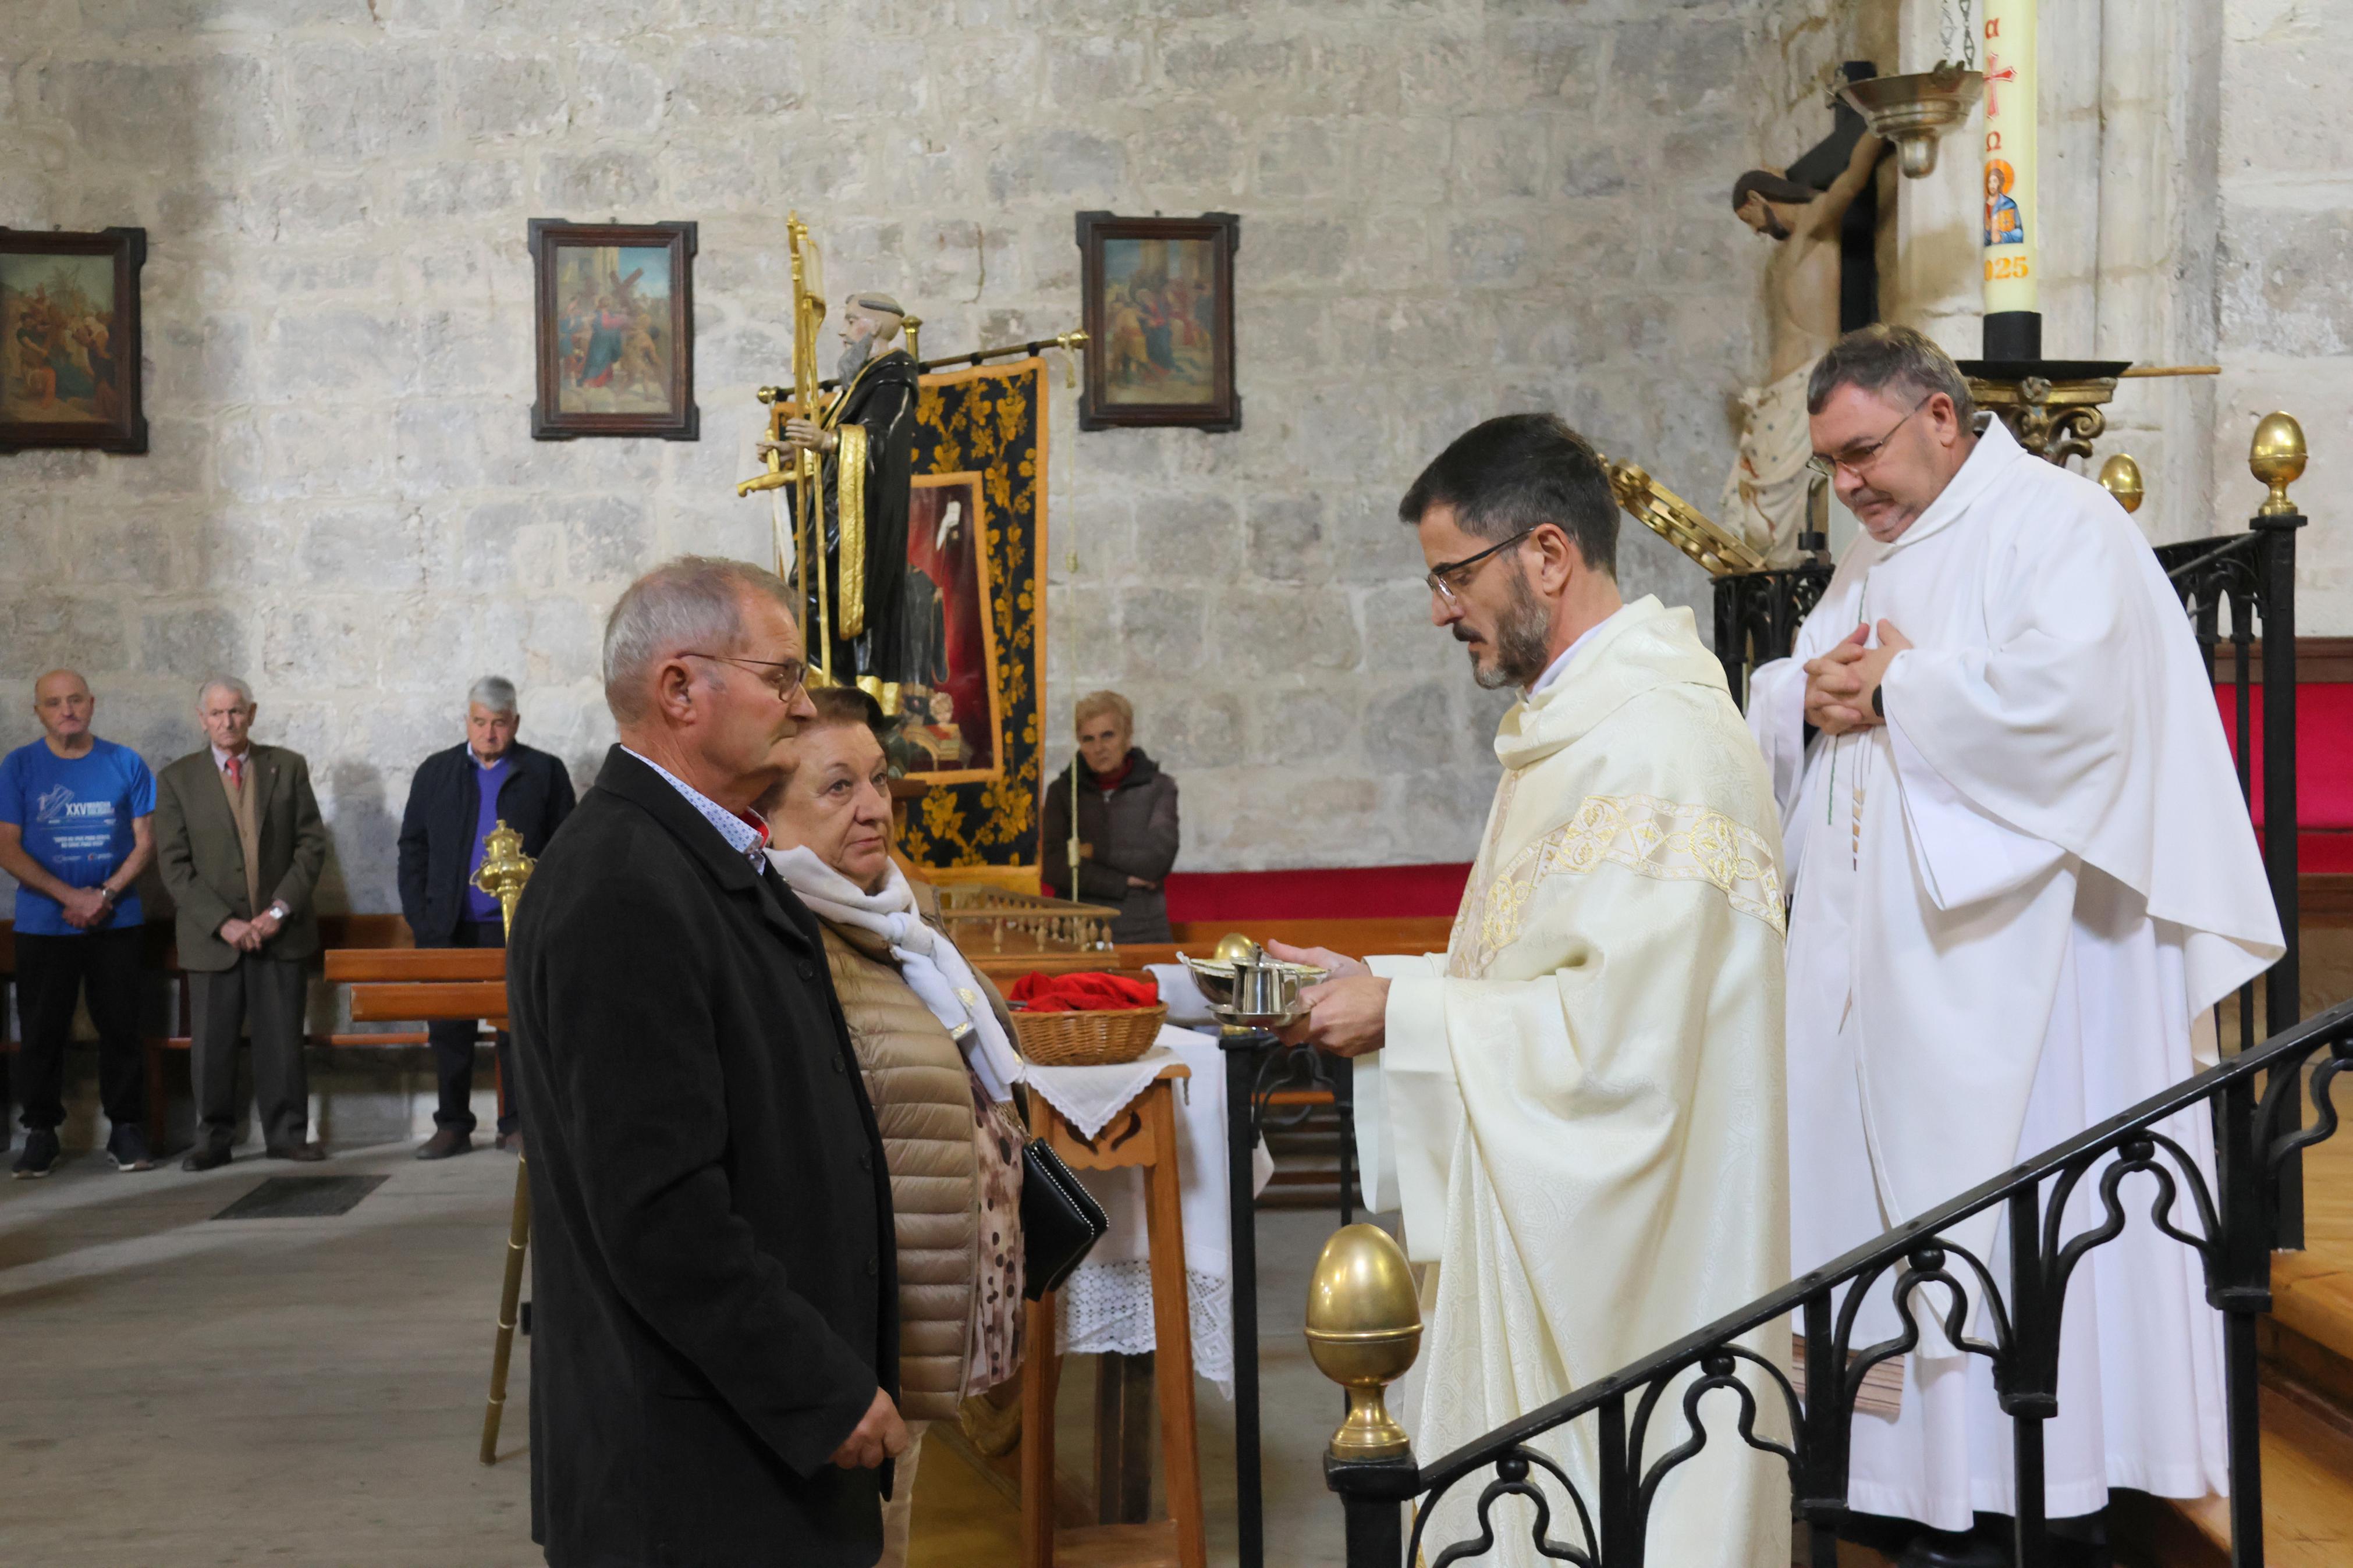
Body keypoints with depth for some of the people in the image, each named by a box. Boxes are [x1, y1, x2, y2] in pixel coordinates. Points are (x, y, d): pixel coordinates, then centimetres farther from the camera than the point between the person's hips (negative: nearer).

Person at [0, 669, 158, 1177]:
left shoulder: (125, 764, 4)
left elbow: (145, 843, 4)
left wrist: (105, 895, -11)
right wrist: (72, 896, -12)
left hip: (115, 923, 0)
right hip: (42, 923, 0)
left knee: (121, 1029, 0)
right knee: (42, 1033, 4)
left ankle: (126, 1131, 8)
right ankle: (41, 1134, 14)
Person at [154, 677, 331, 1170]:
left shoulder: (288, 768, 7)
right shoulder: (177, 779, 4)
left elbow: (311, 844, 4)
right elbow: (175, 865, -1)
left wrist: (281, 910, -8)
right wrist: (223, 923, -11)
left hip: (280, 928, 1)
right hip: (213, 936, 0)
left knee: (282, 1038, 2)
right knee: (213, 1042, 2)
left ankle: (286, 1135, 11)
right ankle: (213, 1140, 13)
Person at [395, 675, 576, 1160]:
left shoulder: (545, 773, 5)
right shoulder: (435, 772, 12)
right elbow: (412, 848, 11)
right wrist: (419, 916, 2)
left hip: (518, 928, -2)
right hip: (449, 929, 2)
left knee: (519, 1028, 0)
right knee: (449, 1030, 6)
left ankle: (517, 1125, 9)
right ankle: (453, 1126, 15)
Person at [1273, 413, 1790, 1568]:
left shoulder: (1655, 744, -21)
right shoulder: (1572, 725, 13)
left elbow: (1622, 1026, -27)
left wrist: (1403, 1015, -17)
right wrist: (1376, 985, 7)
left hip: (1626, 1244, -10)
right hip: (1548, 1221, 10)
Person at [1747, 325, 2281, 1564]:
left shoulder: (2058, 522, -8)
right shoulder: (1877, 551, 18)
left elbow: (2068, 691, -24)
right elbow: (1776, 700, 20)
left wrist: (1901, 689, -13)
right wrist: (1811, 694, -3)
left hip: (2010, 946, -8)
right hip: (1882, 947, 8)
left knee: (2009, 1190, -4)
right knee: (1878, 1174, 9)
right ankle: (1914, 1469, 18)